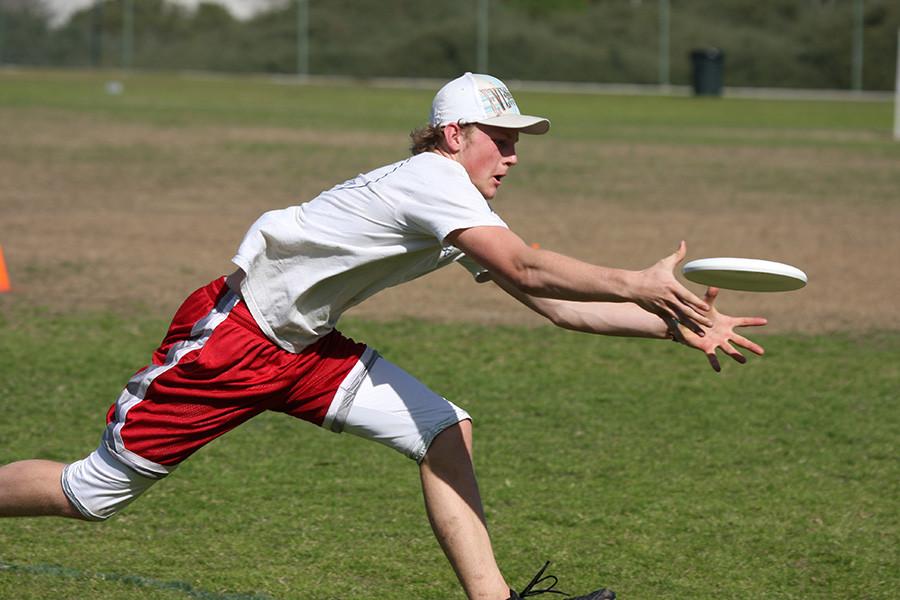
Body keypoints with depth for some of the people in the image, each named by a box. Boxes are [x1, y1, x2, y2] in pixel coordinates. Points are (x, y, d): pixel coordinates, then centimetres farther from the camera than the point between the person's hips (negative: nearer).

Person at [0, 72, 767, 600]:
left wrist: (675, 326, -2)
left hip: (301, 349, 9)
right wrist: (640, 285, -35)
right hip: (231, 334, -9)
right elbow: (528, 269, -35)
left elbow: (556, 305, 5)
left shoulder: (466, 210, 7)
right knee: (93, 493, -4)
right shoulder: (433, 179, -21)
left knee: (443, 430, -7)